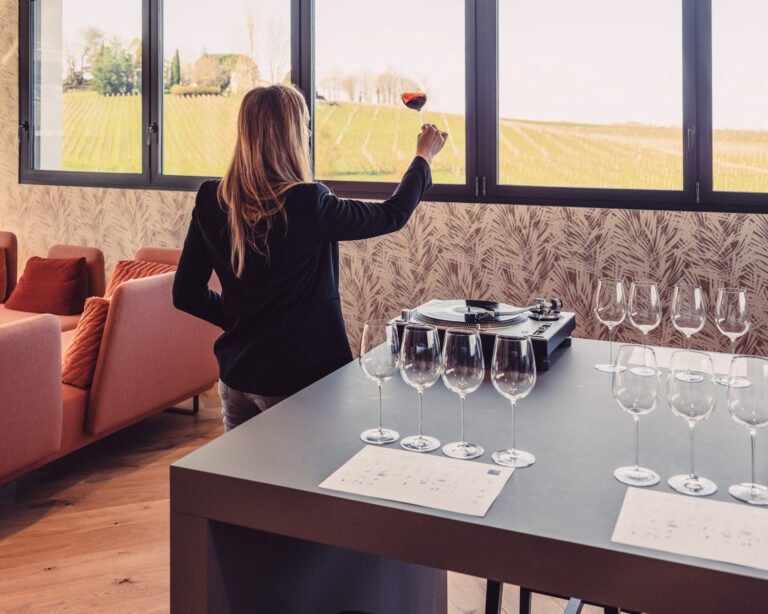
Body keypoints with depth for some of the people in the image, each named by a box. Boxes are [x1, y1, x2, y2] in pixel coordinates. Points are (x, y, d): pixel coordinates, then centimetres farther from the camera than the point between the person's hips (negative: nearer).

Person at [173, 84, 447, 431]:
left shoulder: (210, 201, -6)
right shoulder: (308, 206, -21)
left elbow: (186, 295, 1)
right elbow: (393, 216, -4)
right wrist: (424, 157, 12)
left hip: (236, 377, 5)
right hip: (296, 381, -5)